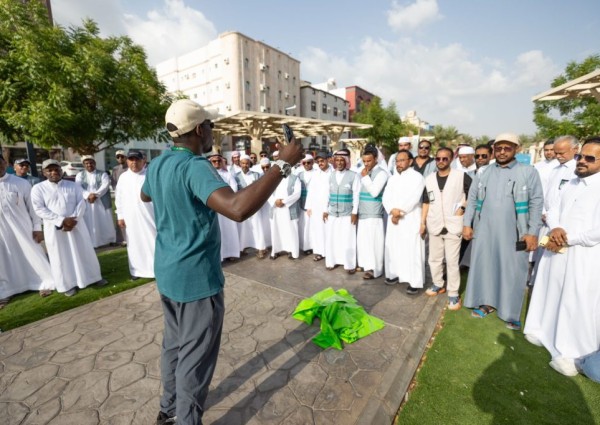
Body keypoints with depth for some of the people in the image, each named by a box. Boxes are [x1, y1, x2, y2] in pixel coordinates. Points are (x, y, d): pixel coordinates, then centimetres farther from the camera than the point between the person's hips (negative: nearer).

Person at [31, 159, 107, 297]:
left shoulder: (74, 185, 5)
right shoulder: (38, 188, 0)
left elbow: (81, 203, -2)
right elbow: (39, 209, -8)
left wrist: (73, 219, -16)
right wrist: (61, 220, -18)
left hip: (76, 225, 1)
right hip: (54, 227, -1)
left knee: (84, 251, 9)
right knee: (61, 256, 6)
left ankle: (93, 277, 22)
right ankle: (67, 284, 19)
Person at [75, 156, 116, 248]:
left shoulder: (102, 174, 8)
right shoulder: (80, 175, 12)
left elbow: (105, 185, -9)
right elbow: (78, 187, -4)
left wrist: (96, 194, -23)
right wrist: (88, 195, -22)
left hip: (102, 202, -1)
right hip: (86, 203, 1)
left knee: (105, 222, 3)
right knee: (89, 223, 0)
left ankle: (110, 240, 13)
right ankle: (91, 243, 4)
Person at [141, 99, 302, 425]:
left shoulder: (156, 165, 4)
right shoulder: (194, 167, -25)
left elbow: (144, 195, 26)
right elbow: (238, 208, -43)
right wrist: (284, 164, -35)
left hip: (167, 273, 9)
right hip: (196, 278, -9)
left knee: (173, 343, 25)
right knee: (195, 358, 9)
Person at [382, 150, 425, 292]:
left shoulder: (417, 177, -4)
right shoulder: (392, 178, 14)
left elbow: (412, 199, -15)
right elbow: (386, 197, 5)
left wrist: (399, 212, -12)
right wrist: (392, 211, -12)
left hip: (411, 219, -6)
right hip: (393, 218, 6)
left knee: (412, 250, -5)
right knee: (392, 247, 11)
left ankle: (415, 281, 3)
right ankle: (394, 274, 25)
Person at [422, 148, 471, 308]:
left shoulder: (461, 176, -6)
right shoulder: (429, 179, 6)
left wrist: (463, 207, -8)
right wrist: (422, 222, 6)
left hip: (453, 226, -4)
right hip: (434, 226, 4)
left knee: (452, 261, 1)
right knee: (434, 259, 15)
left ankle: (453, 294, 14)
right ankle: (438, 284, 35)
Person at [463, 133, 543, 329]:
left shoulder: (529, 172, 0)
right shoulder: (483, 173, 7)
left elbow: (536, 203, -3)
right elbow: (472, 200, 8)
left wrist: (532, 232, -8)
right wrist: (467, 224, 2)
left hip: (513, 234, -2)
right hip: (484, 231, 2)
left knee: (512, 273, 6)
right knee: (484, 267, 11)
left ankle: (512, 313, 23)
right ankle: (486, 302, 28)